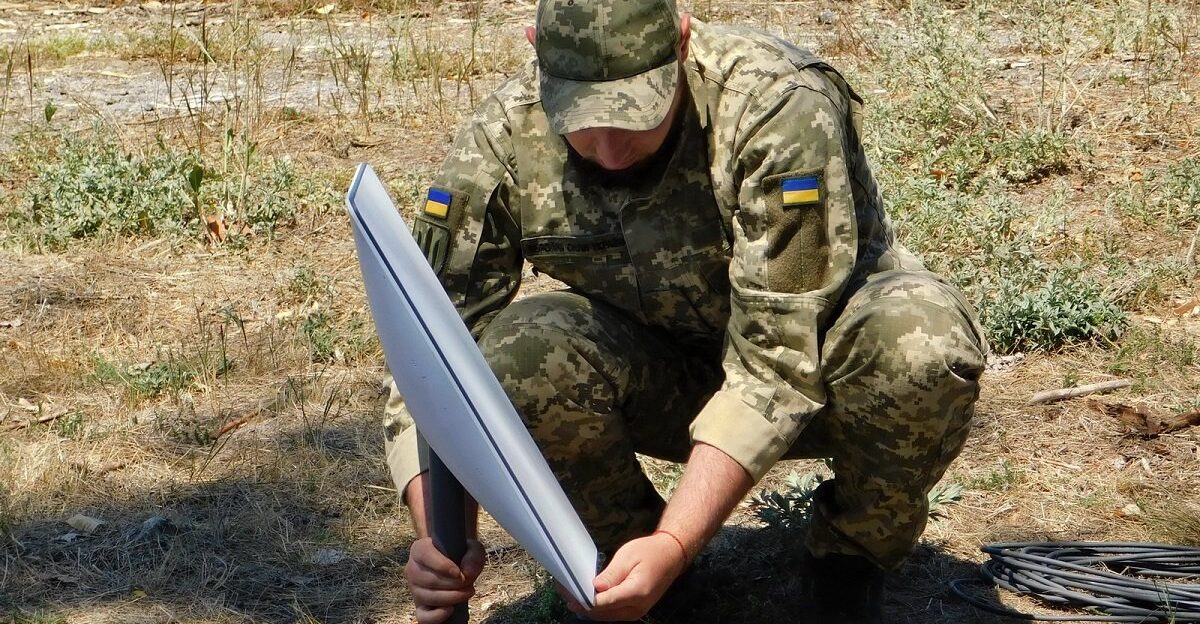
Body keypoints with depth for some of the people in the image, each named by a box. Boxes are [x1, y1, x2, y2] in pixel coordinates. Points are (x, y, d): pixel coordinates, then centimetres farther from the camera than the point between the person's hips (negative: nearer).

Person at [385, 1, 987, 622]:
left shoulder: (780, 107, -31)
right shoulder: (499, 144, -21)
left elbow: (778, 366, -32)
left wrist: (673, 544, -40)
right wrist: (439, 536, -32)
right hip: (664, 375, 2)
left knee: (924, 344, -36)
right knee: (513, 358, -29)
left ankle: (852, 555, -4)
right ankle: (624, 550, 1)